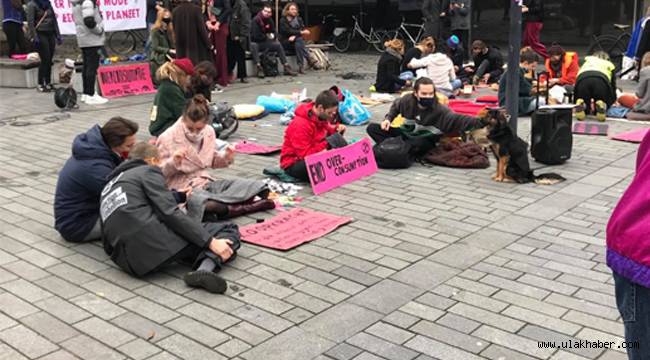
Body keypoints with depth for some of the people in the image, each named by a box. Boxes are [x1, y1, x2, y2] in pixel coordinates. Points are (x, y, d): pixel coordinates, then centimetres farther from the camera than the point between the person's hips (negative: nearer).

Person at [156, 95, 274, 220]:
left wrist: (226, 158, -3)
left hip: (205, 182, 6)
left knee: (258, 186, -10)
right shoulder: (167, 138, -11)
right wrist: (173, 163, -26)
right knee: (210, 206, -42)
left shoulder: (209, 132, 3)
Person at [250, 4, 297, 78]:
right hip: (255, 42, -7)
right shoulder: (256, 20, -17)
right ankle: (259, 68, -44)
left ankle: (286, 67, -6)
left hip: (264, 42, 7)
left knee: (278, 45, -5)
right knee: (253, 46, -39)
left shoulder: (270, 21, 4)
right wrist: (267, 37, -8)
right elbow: (256, 36, -22)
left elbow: (273, 32, 15)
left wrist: (272, 36, -10)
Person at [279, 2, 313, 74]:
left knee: (298, 44, -33)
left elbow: (302, 30, -4)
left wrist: (295, 36, -24)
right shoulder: (283, 20, -4)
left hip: (296, 40, 3)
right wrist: (301, 32, -27)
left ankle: (301, 67, -36)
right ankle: (309, 60, -34)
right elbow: (288, 31, -18)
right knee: (299, 40, -32)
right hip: (286, 42, -3)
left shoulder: (299, 19, 10)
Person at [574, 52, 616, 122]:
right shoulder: (609, 64, 36)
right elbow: (613, 84, 33)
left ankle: (581, 105, -17)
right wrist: (613, 100, 48)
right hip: (601, 79, -1)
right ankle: (601, 106, -13)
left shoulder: (587, 62, 41)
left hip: (582, 79, 1)